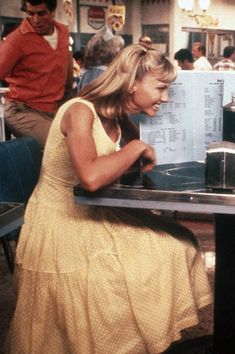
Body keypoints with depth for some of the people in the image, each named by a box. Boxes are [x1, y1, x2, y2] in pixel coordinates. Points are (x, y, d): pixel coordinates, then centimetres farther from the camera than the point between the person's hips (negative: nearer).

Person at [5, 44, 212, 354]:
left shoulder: (119, 119, 4)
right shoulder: (80, 111, -21)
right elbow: (91, 177, -36)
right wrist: (136, 148, -23)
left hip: (96, 215, 8)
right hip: (60, 223, -8)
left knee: (177, 246, 0)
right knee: (124, 281, -21)